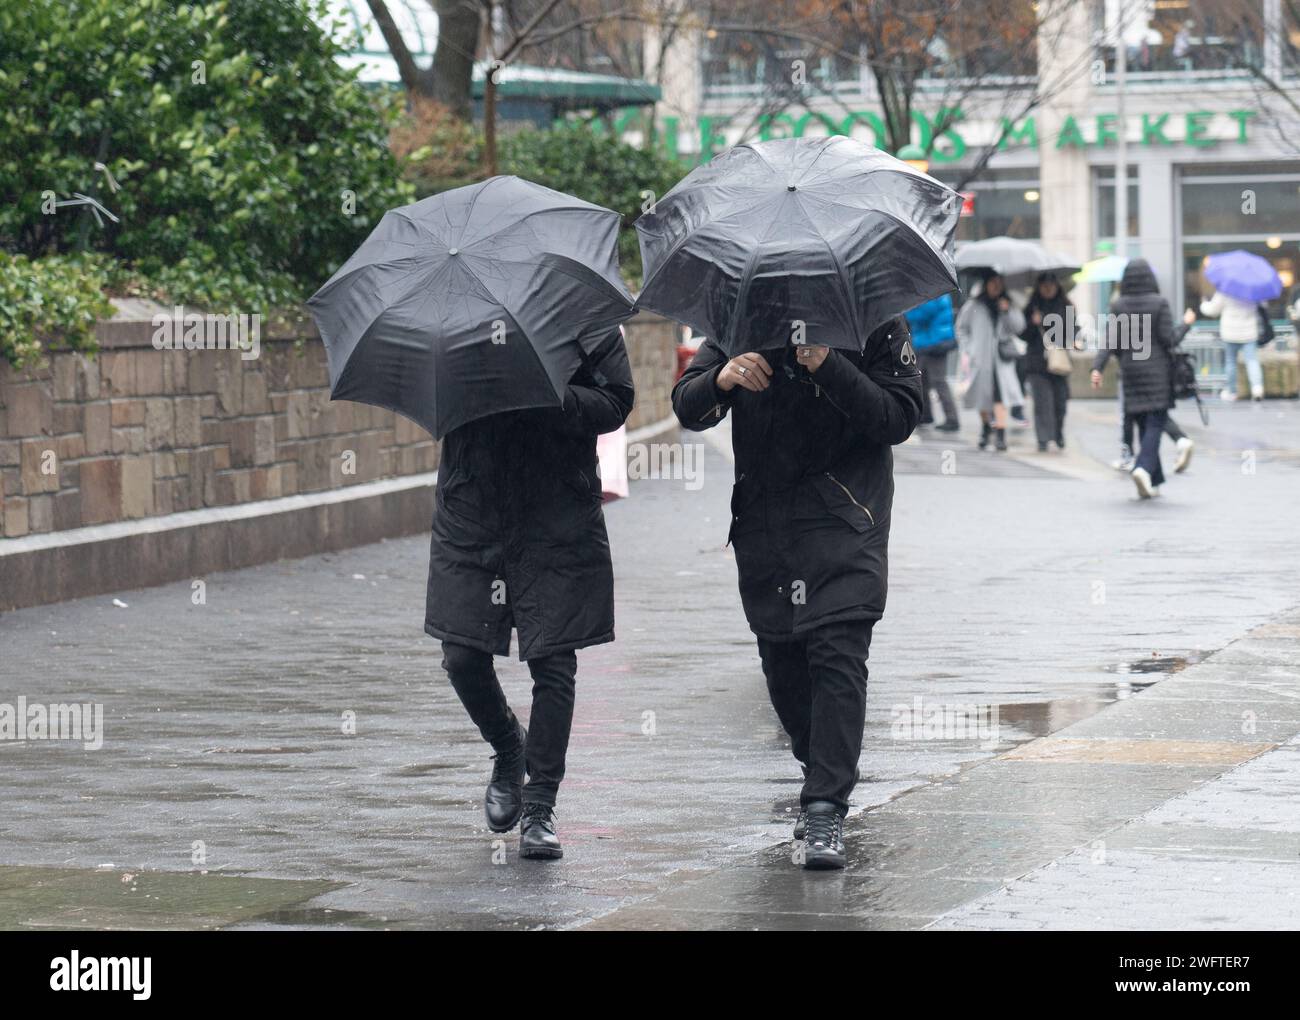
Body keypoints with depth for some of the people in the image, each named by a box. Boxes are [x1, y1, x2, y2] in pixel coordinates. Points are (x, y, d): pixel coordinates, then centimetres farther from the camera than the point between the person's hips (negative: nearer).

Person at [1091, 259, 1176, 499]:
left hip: (1131, 371, 3)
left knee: (1144, 424, 11)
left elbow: (1109, 339, -8)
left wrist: (1097, 368, -12)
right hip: (1157, 370, -3)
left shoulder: (1118, 306, 0)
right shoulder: (1159, 303, -8)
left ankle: (1154, 482, 12)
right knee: (1155, 423, -4)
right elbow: (1167, 338, -10)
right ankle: (1144, 468, -27)